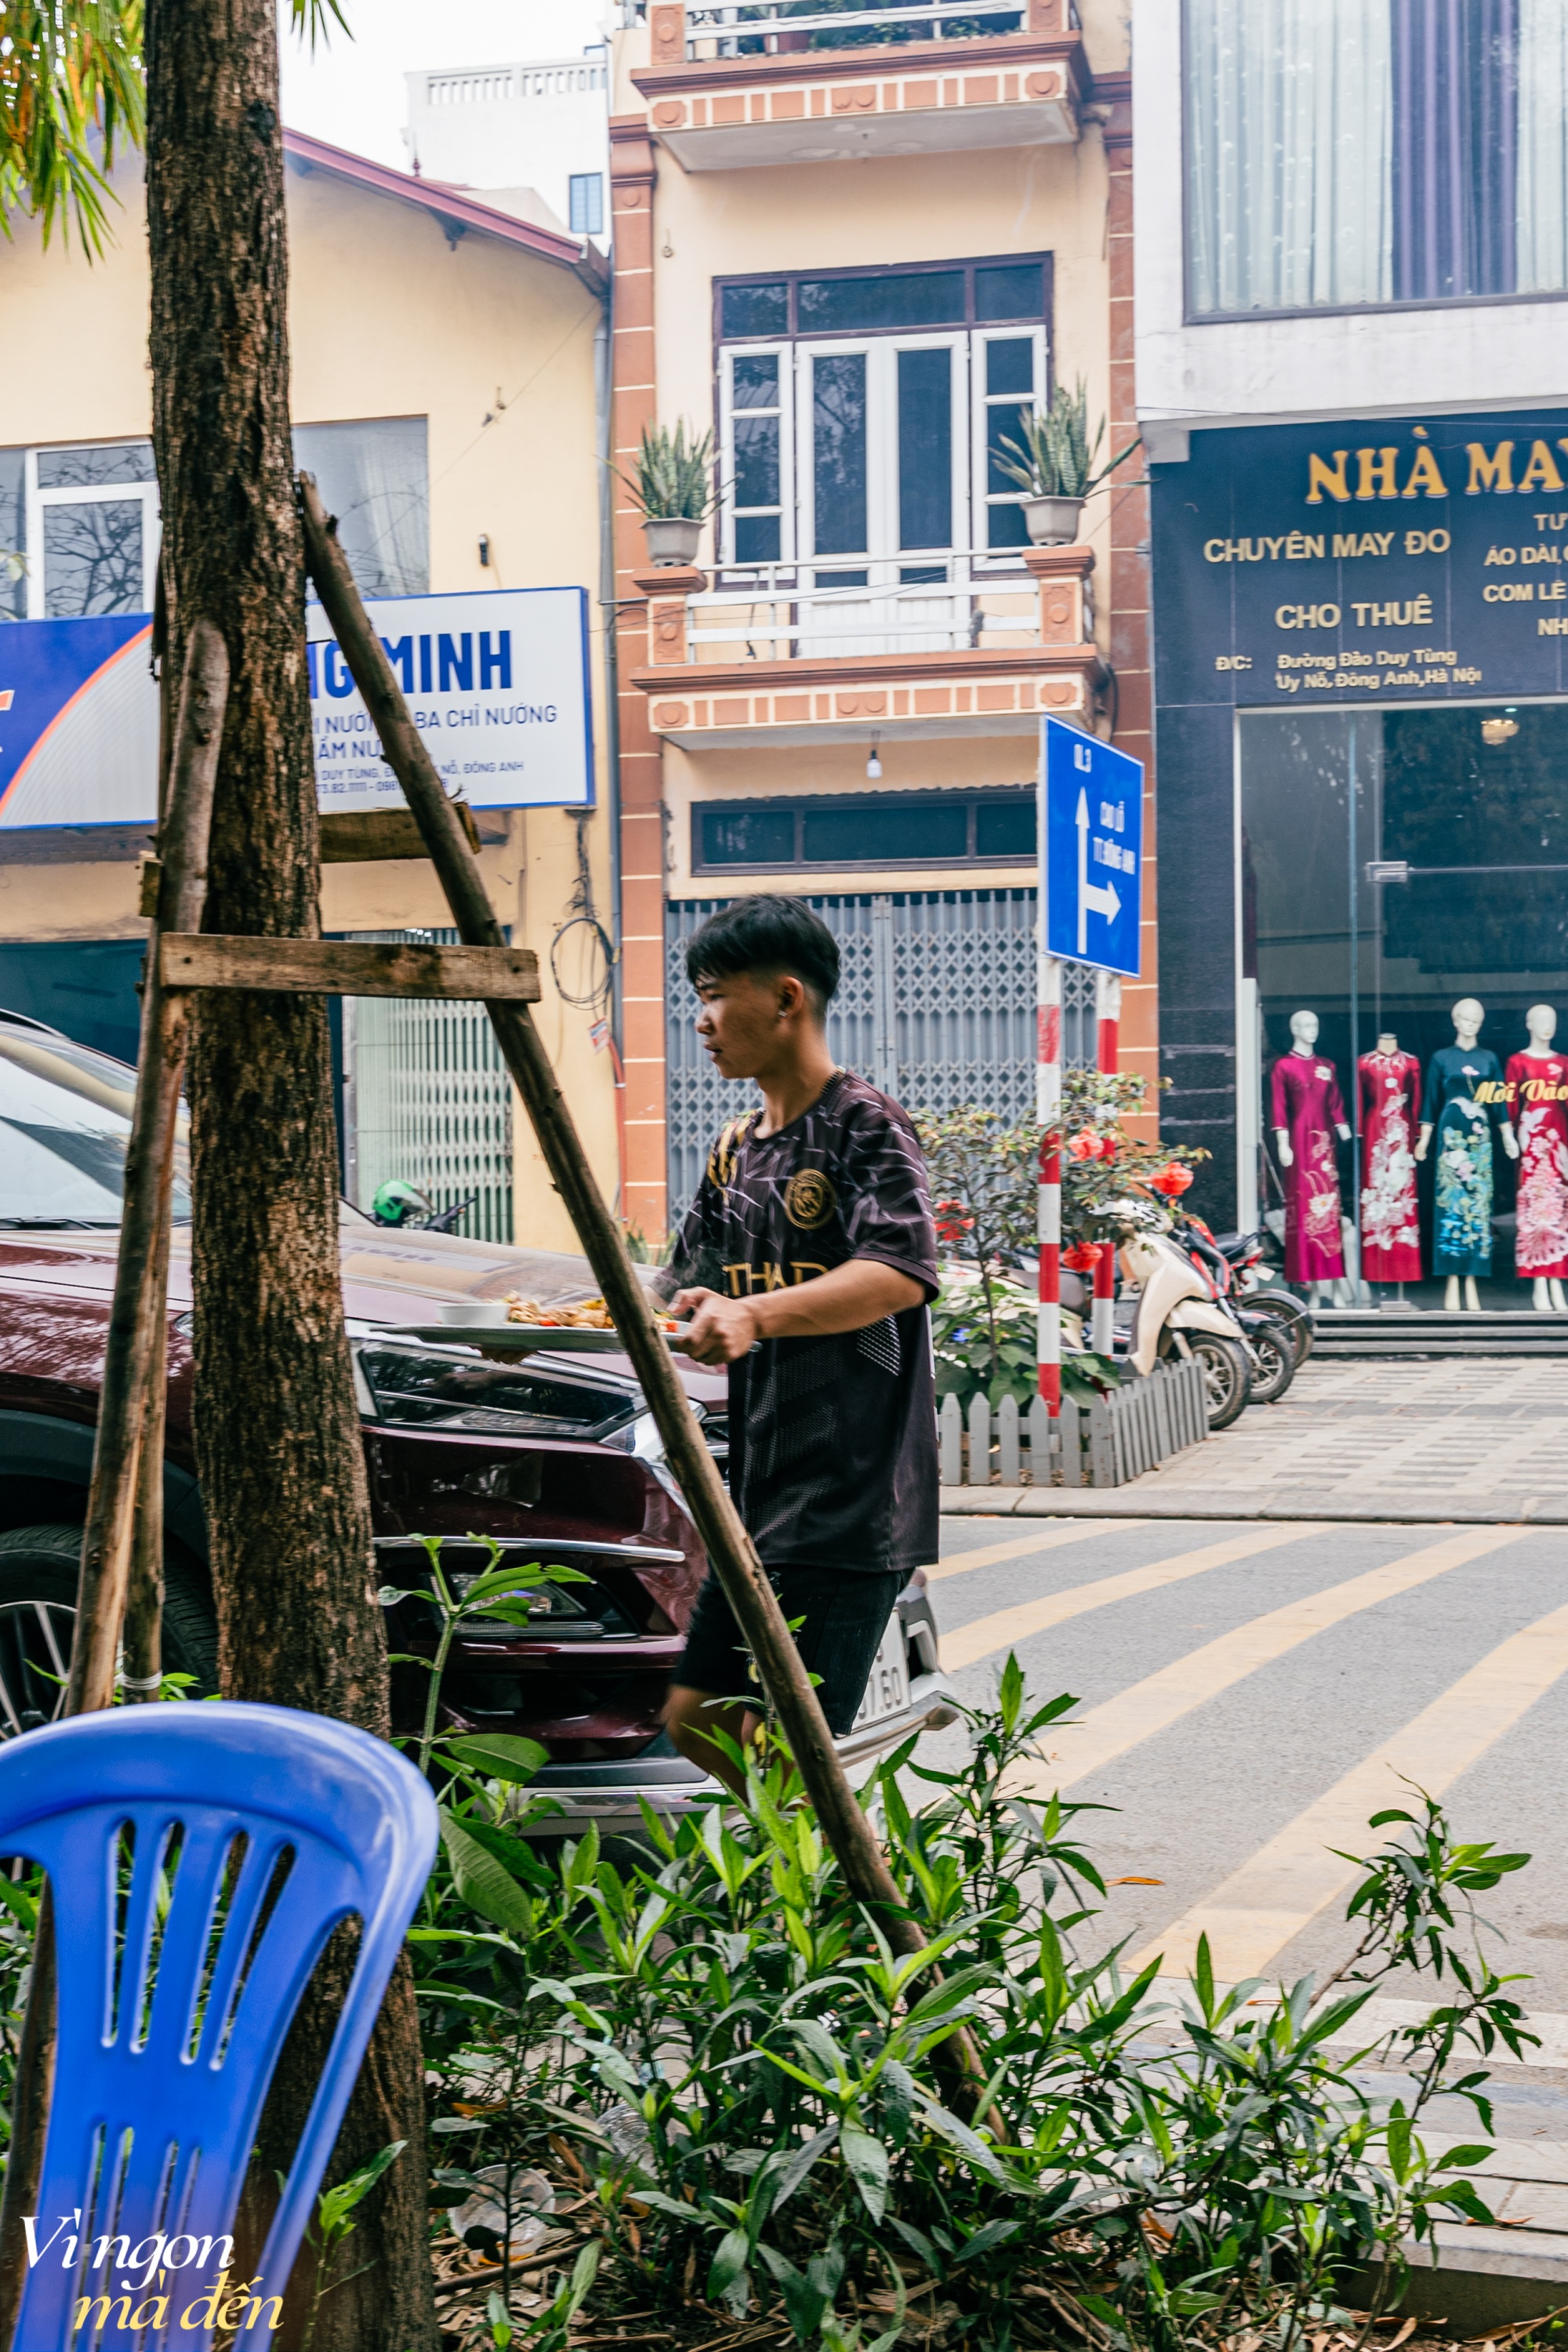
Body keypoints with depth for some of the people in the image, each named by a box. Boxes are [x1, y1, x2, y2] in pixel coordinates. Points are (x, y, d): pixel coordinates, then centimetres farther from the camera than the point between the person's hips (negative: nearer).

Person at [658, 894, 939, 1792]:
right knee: (695, 1719, 11)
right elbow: (689, 1293, 21)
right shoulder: (736, 1153, 17)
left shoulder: (866, 1124, -9)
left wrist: (757, 1315, -36)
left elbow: (902, 1272, -25)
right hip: (761, 1499, 9)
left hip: (853, 1504, -9)